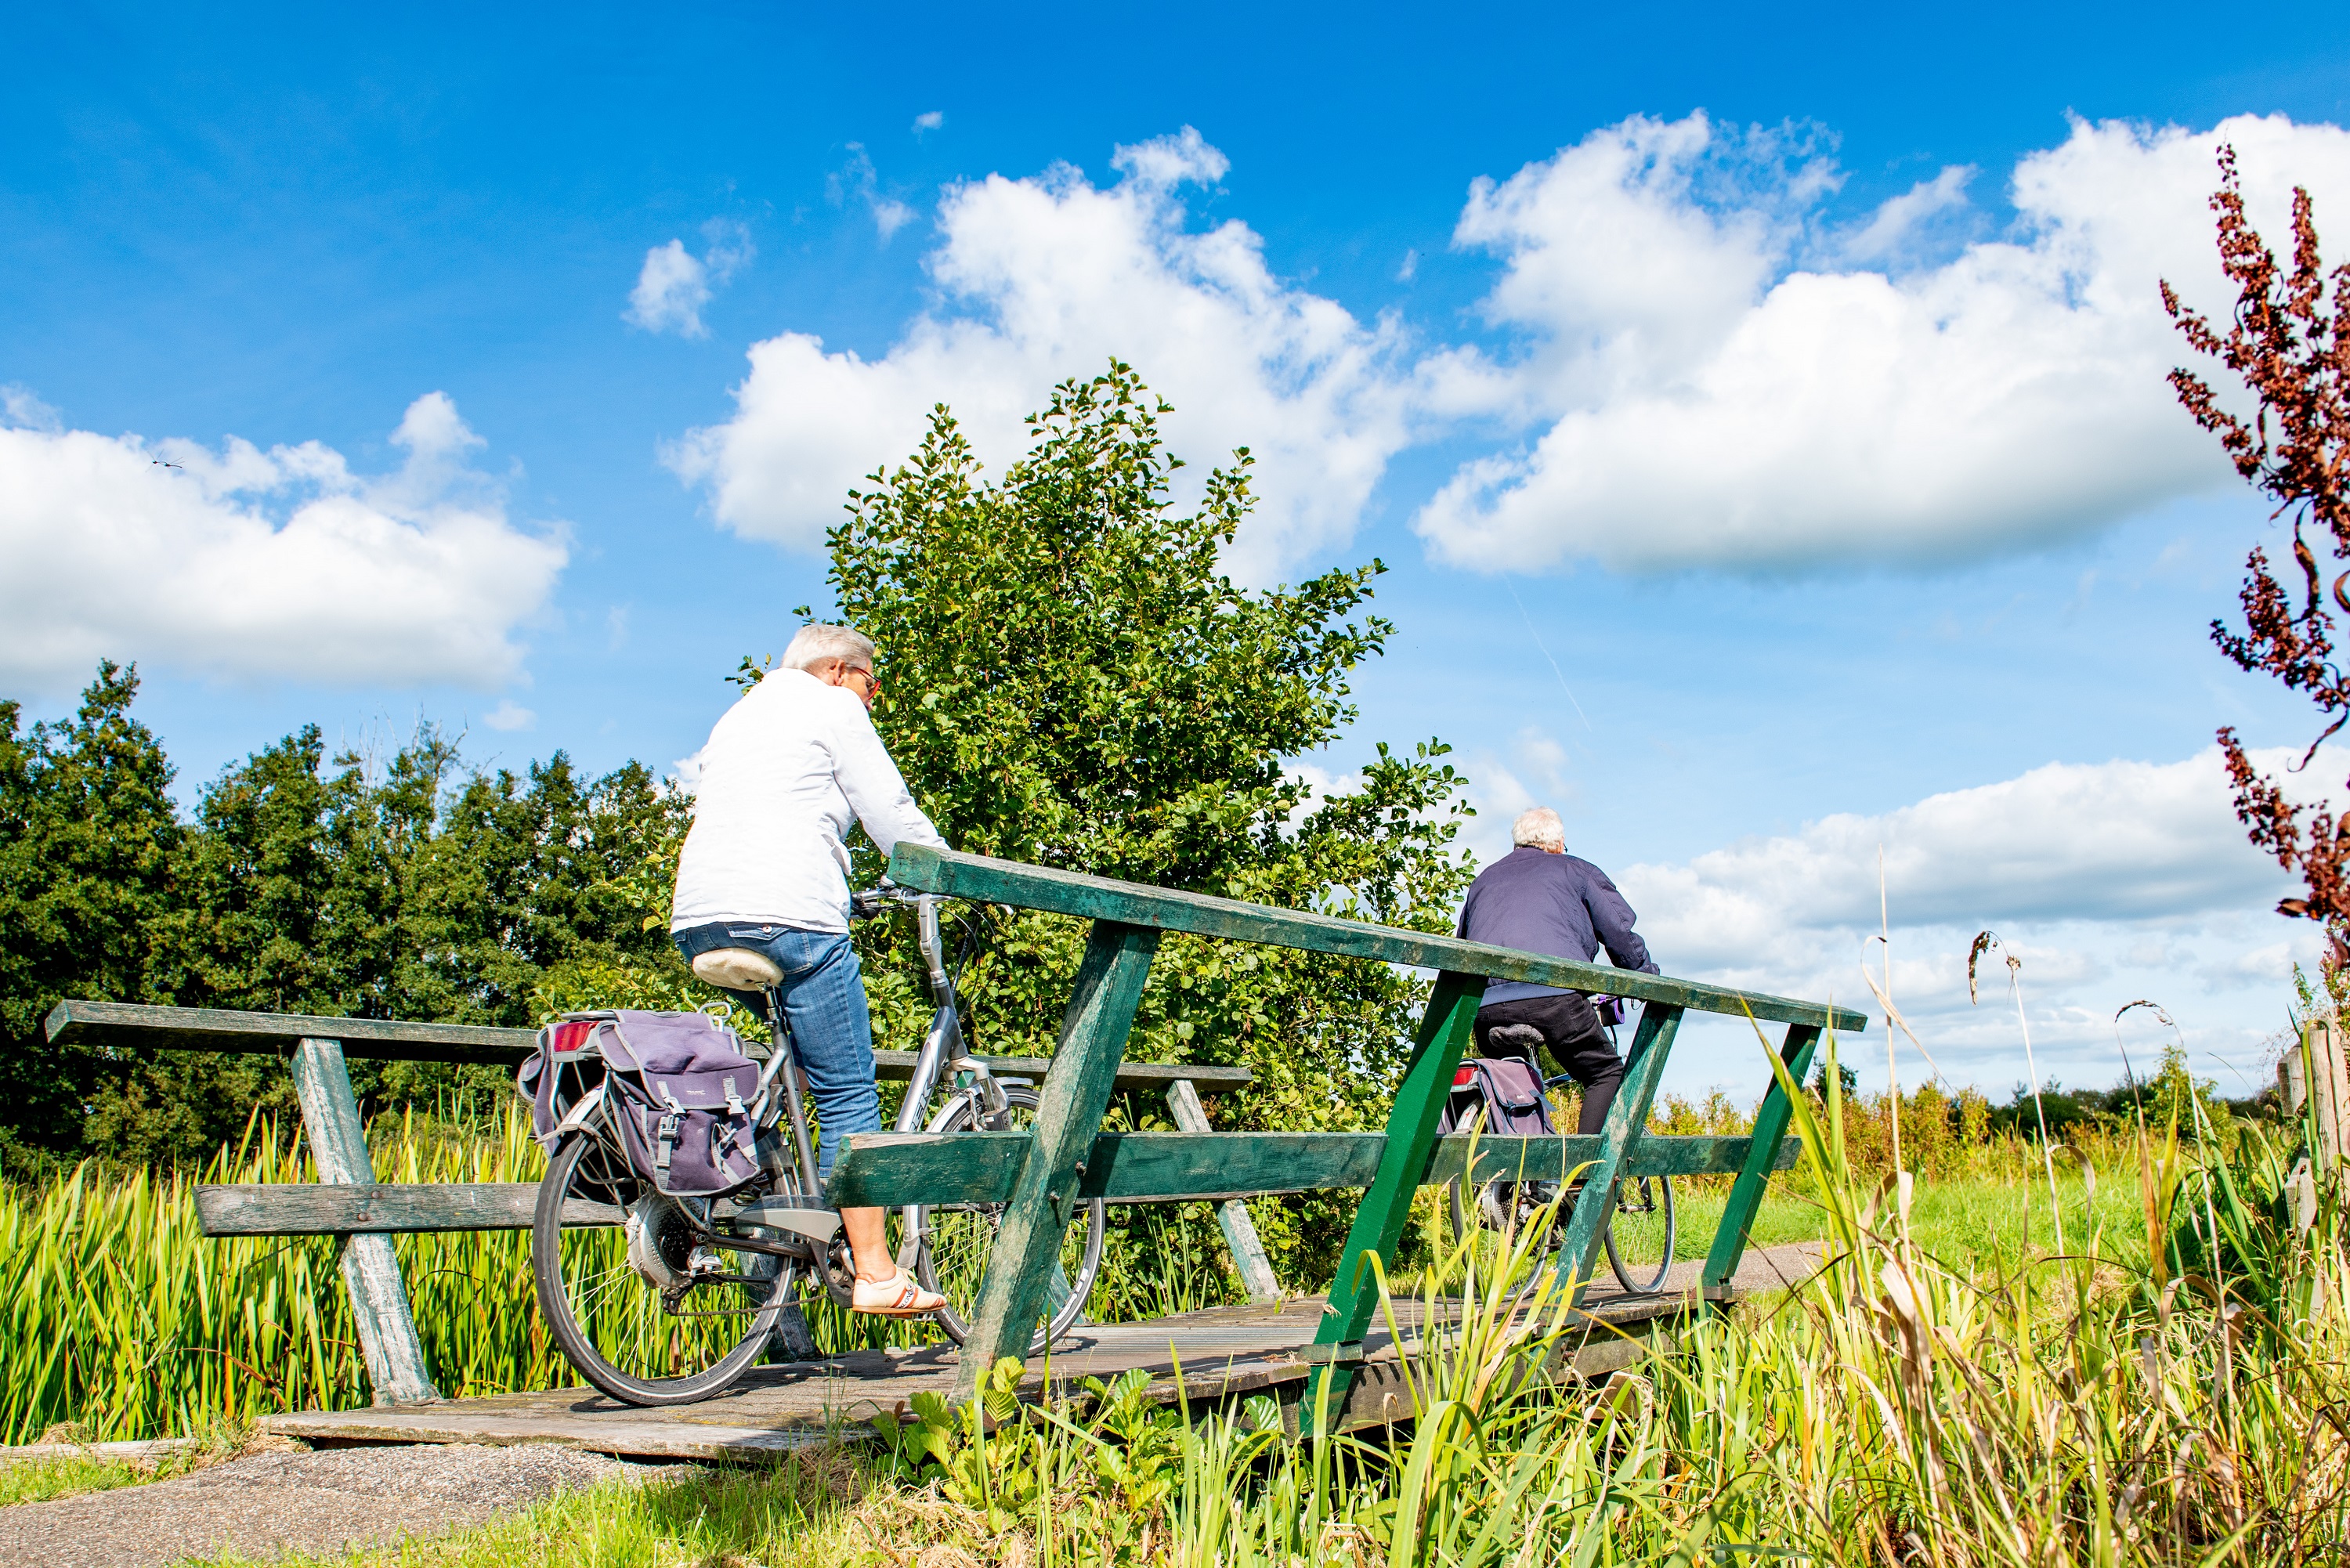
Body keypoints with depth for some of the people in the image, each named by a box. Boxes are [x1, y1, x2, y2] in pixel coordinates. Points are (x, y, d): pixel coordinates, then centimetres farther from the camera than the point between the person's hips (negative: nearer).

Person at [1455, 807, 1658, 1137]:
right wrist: (1648, 979, 23)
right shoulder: (1576, 871, 20)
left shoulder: (1483, 880, 31)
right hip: (1554, 994, -4)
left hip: (1484, 1003, 4)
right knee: (1606, 1075, 8)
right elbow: (1620, 930, 12)